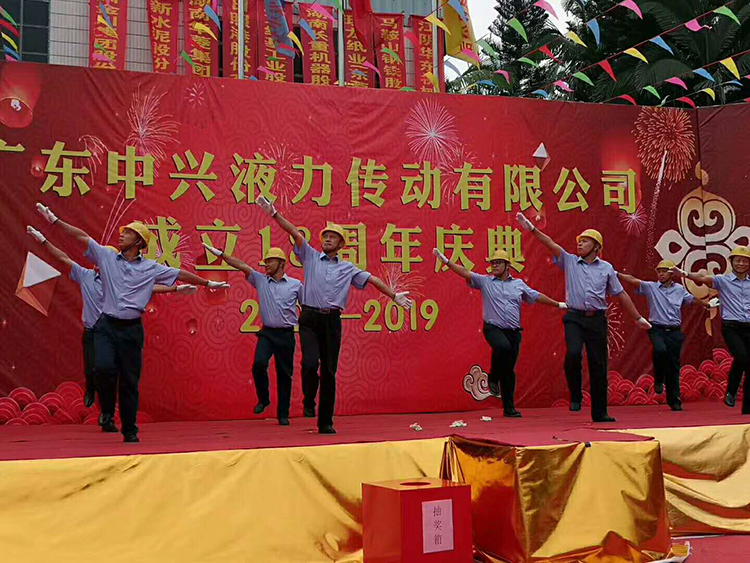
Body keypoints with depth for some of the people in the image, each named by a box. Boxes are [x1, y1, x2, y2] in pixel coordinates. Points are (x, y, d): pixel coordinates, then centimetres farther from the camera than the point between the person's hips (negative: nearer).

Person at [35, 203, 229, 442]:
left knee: (130, 381, 3)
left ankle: (130, 431, 16)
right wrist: (55, 221, 2)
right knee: (105, 368, -21)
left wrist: (209, 283, 13)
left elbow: (180, 274, 10)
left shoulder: (151, 268, 5)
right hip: (106, 325, 0)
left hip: (132, 329, 0)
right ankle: (107, 411, 8)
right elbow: (81, 236, 5)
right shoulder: (107, 257, 7)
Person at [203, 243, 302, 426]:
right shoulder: (260, 280, 6)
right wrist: (220, 254, -11)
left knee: (285, 374, 3)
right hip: (267, 333, 1)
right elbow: (241, 265, -3)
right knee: (259, 363, -22)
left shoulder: (295, 285, 3)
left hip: (286, 335, -1)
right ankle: (263, 399, 3)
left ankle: (283, 414, 16)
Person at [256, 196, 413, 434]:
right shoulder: (311, 257, 10)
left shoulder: (348, 268, 15)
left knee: (329, 371, 3)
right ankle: (308, 402, 11)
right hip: (310, 318, -2)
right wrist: (274, 214, -8)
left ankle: (326, 422, 10)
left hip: (332, 321, 2)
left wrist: (394, 295, 7)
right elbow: (295, 233, 1)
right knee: (310, 363, -19)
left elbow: (372, 279, 13)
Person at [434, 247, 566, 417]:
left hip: (513, 332, 3)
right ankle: (493, 377, -9)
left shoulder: (519, 284, 14)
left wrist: (558, 304, 26)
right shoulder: (485, 281, 6)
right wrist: (446, 261, -16)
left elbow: (537, 296, 22)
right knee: (503, 346, -36)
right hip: (493, 328, -3)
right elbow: (465, 273, -4)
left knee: (509, 371, 3)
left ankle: (509, 408, 13)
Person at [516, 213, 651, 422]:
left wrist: (638, 318, 17)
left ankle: (599, 413, 12)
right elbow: (551, 244, -5)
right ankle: (575, 396, -1)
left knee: (598, 365, 2)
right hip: (574, 318, -1)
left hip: (597, 320, 1)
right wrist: (532, 229, -19)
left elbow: (621, 294, 15)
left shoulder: (606, 268, 11)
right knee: (573, 354, -24)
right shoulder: (569, 261, 9)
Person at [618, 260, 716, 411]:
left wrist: (708, 305, 41)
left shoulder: (679, 289, 11)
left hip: (674, 331, 3)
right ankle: (659, 379, -4)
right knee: (660, 350, -33)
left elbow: (693, 300, 29)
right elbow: (633, 280, -11)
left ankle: (674, 401, 13)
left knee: (674, 366, 3)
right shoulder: (650, 287, 2)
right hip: (657, 329, -3)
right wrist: (616, 274, -24)